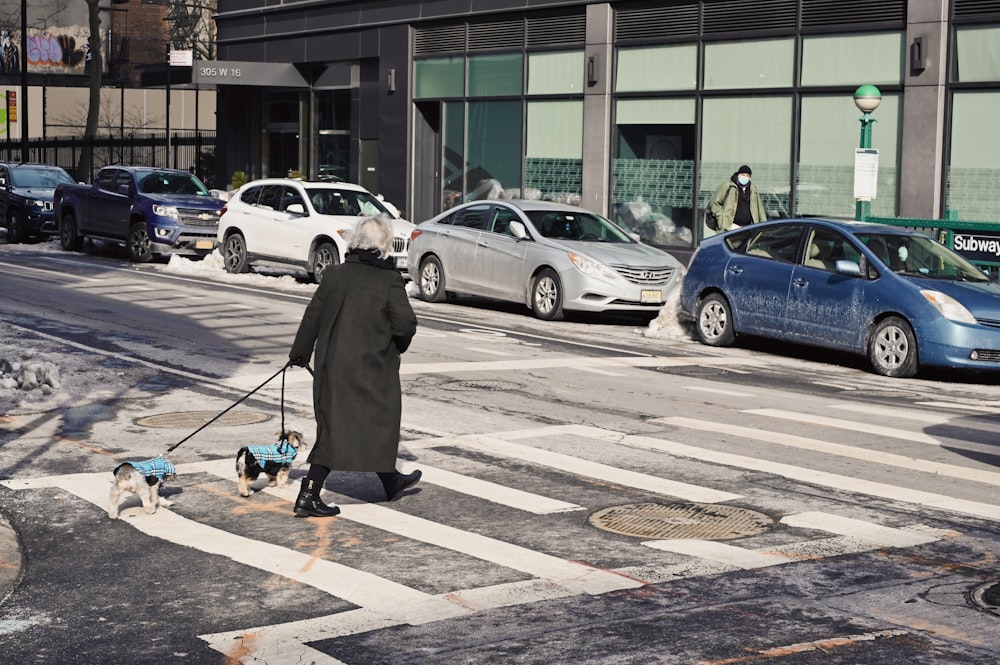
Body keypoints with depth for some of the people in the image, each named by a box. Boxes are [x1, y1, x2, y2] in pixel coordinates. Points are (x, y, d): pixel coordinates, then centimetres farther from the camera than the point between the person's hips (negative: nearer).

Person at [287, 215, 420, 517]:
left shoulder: (334, 275, 2)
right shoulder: (389, 281, -12)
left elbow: (312, 316, 6)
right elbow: (405, 324, -16)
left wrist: (299, 353, 17)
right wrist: (398, 344, 7)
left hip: (331, 366, 4)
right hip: (371, 368, -4)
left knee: (333, 427, 11)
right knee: (379, 422, 14)